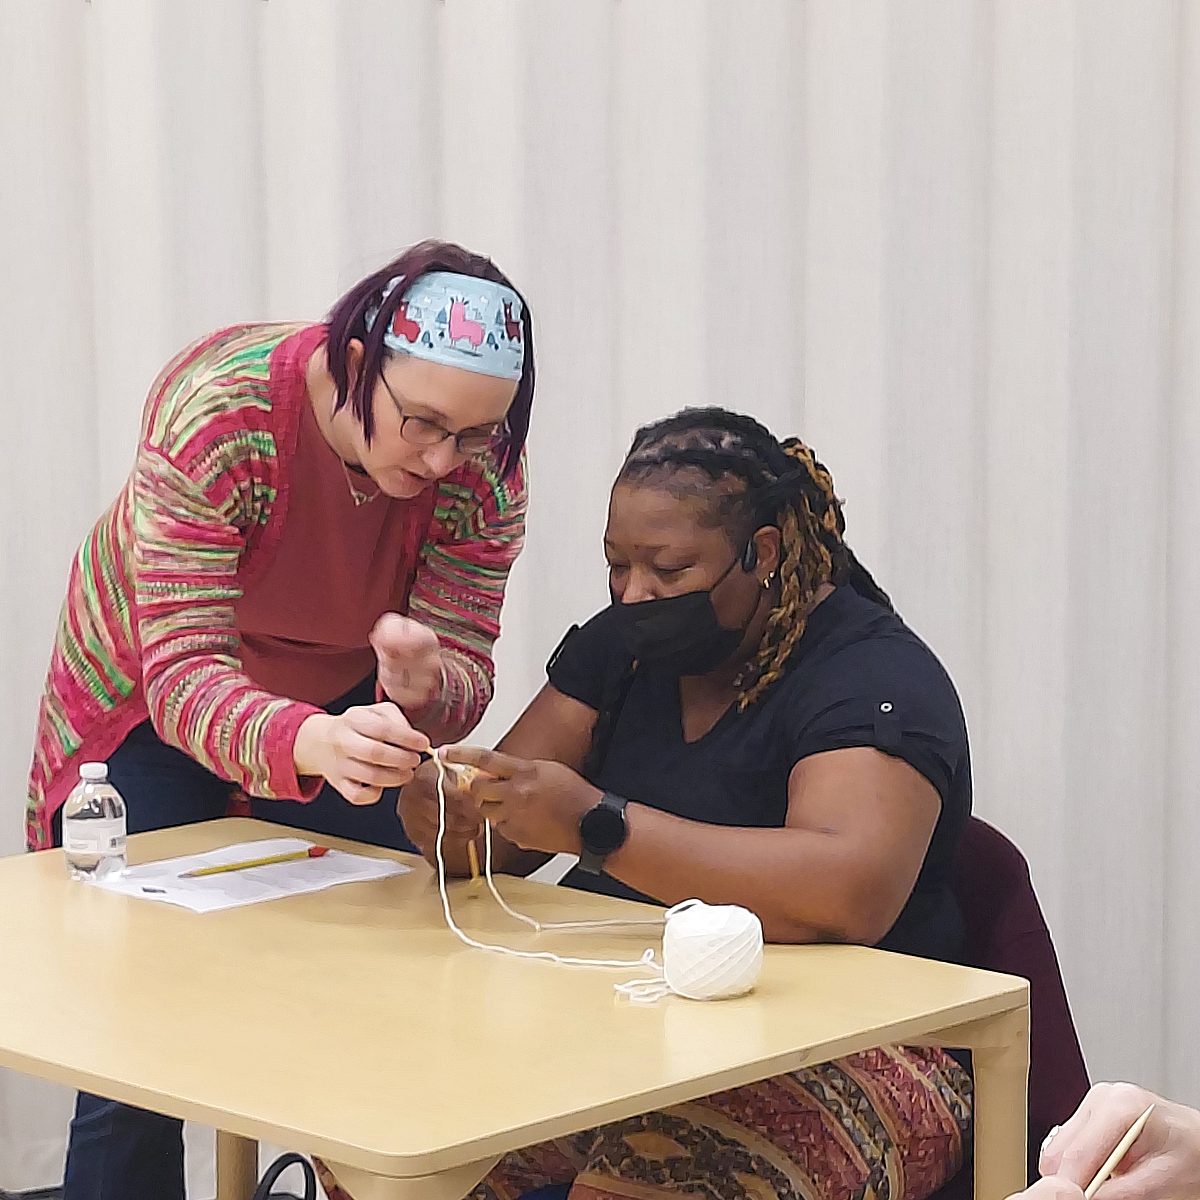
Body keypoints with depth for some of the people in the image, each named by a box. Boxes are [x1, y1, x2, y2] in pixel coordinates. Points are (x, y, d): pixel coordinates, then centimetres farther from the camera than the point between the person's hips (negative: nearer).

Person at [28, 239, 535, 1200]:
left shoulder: (484, 469, -22)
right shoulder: (218, 413, -35)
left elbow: (465, 670, -21)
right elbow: (183, 676, -40)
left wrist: (422, 683, -46)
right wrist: (309, 742, -59)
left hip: (345, 703, 3)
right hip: (149, 711, -3)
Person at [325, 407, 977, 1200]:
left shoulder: (874, 678, -11)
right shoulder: (625, 646, 11)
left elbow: (852, 894, -30)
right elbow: (498, 837, 8)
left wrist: (595, 823, -32)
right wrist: (445, 811, -18)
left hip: (843, 1052, -6)